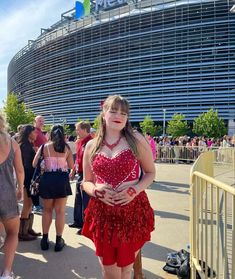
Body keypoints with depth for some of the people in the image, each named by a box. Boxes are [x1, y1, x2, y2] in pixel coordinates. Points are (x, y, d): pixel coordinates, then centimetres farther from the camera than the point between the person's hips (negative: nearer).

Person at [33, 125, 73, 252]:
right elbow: (71, 166, 3)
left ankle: (45, 239, 22)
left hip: (47, 179, 1)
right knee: (60, 211, 9)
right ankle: (59, 240, 16)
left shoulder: (44, 147, -1)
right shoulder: (67, 148, -1)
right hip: (62, 180, 0)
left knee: (47, 210, 16)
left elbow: (34, 164, -2)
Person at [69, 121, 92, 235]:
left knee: (86, 201, 0)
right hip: (79, 174, 10)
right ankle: (78, 221, 34)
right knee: (78, 200, 19)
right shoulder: (79, 142, 10)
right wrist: (73, 170, 17)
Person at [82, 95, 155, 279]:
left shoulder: (137, 140, -4)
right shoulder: (91, 146, 3)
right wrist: (95, 190, -12)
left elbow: (150, 172, 4)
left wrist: (135, 189, -15)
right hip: (102, 214, 2)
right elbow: (86, 182, 10)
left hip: (133, 212, -1)